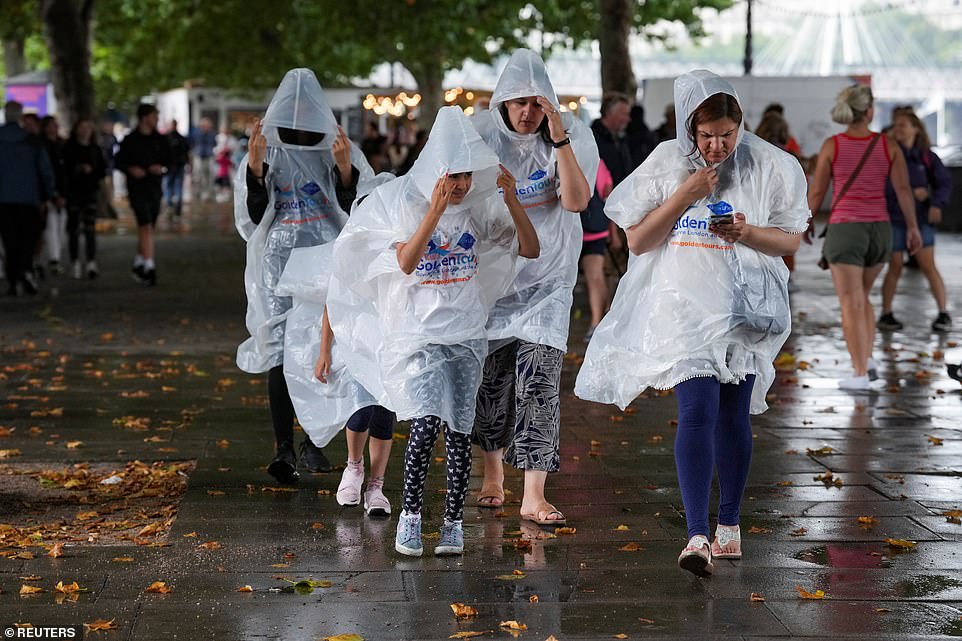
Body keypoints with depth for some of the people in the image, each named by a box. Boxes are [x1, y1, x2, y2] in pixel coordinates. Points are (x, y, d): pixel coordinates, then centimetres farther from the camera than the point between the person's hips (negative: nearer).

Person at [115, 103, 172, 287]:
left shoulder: (160, 140, 9)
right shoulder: (130, 140, -1)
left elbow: (170, 160, 13)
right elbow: (119, 162, 3)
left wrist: (163, 168, -8)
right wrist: (131, 169, -16)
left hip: (155, 188, 5)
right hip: (137, 188, -5)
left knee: (147, 228, 12)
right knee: (146, 226, -15)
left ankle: (138, 264, 26)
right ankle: (149, 267, -17)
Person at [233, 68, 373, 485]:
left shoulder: (339, 151, 5)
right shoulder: (267, 150, 4)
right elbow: (252, 216, -1)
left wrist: (345, 169, -18)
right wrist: (255, 167, -16)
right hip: (279, 263, -1)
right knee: (282, 351, -11)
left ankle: (313, 442, 17)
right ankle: (283, 448, -15)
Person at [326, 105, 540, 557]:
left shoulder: (481, 209, 3)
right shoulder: (405, 204, -6)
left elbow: (531, 250, 1)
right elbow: (406, 262, -20)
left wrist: (512, 201, -13)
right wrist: (436, 210, -28)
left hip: (466, 335, 3)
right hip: (418, 334, -3)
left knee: (459, 431, 3)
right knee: (425, 423, -20)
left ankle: (453, 522, 13)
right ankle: (410, 515, -7)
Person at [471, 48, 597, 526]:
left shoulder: (573, 135, -11)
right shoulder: (481, 134, -7)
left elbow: (576, 201, -23)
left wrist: (559, 140, -30)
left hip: (547, 276, -2)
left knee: (540, 376, -12)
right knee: (491, 375, 8)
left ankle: (533, 496, -12)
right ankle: (493, 474, 29)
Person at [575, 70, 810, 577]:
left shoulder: (768, 166, -1)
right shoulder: (666, 164, -1)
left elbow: (790, 239, 5)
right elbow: (637, 241, -1)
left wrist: (747, 232, -15)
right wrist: (685, 196, -13)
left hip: (745, 308, 1)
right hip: (686, 307, -1)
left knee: (732, 416, 9)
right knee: (698, 413, -14)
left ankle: (729, 525, 26)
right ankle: (697, 537, -19)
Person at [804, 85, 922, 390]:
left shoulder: (831, 145, -7)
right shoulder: (888, 145, -1)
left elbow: (817, 191, -2)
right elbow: (903, 189, -5)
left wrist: (807, 221, 14)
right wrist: (913, 227, 3)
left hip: (845, 230, -3)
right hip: (879, 230, 3)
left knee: (851, 304, -2)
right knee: (861, 296, 23)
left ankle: (860, 374, -8)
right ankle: (866, 358, 14)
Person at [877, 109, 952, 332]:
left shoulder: (926, 156, 0)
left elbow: (944, 182, 1)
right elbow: (884, 186, -12)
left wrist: (937, 203, -16)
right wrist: (911, 192, -19)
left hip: (920, 219, 1)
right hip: (893, 219, -1)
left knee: (928, 266, -2)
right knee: (895, 267, 3)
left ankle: (943, 313, 5)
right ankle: (886, 314, 15)